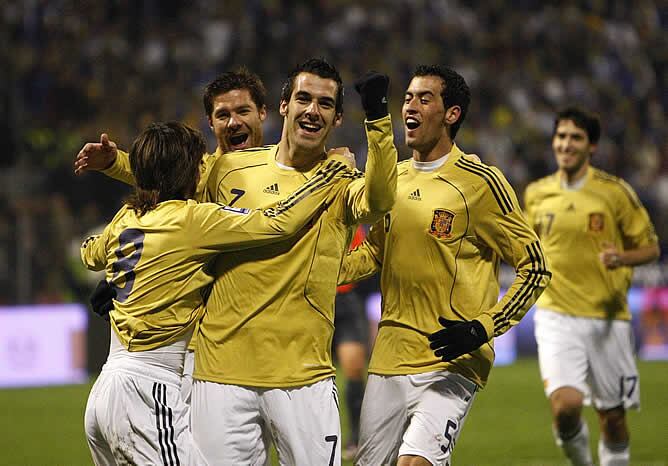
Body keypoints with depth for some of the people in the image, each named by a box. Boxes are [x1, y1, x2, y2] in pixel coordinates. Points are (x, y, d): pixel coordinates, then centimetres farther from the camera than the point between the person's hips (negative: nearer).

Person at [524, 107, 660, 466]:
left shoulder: (615, 192, -3)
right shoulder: (536, 193, 5)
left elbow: (650, 247, 2)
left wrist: (622, 257, -18)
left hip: (607, 317, 0)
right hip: (556, 316, 0)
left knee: (612, 416, 6)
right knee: (565, 406, -18)